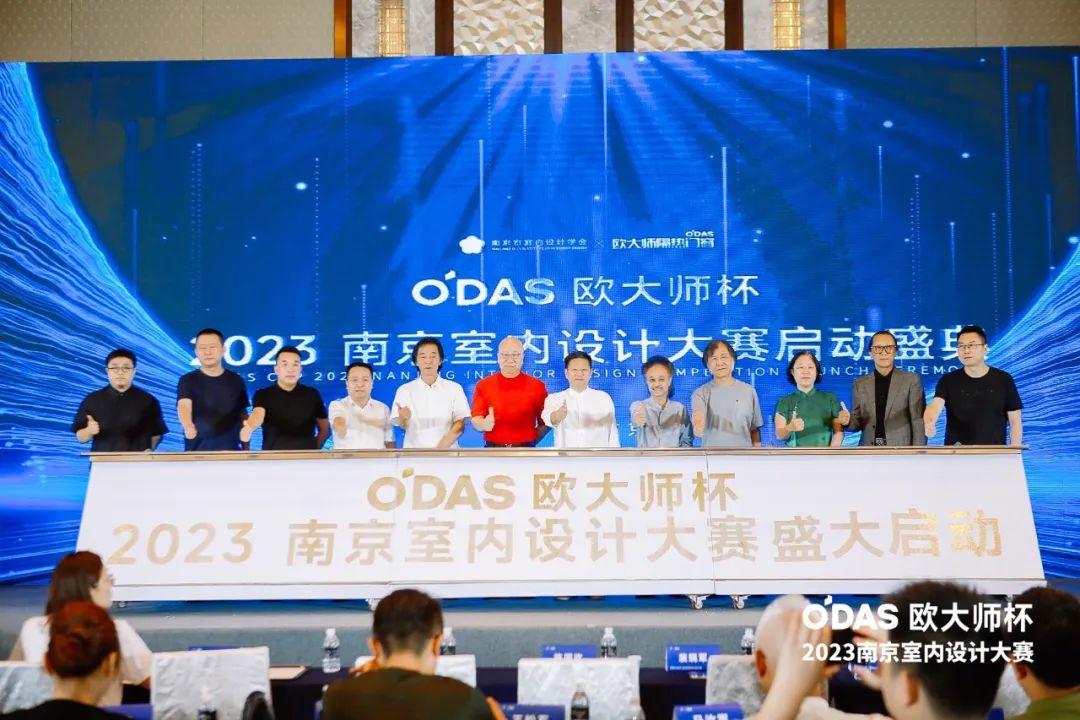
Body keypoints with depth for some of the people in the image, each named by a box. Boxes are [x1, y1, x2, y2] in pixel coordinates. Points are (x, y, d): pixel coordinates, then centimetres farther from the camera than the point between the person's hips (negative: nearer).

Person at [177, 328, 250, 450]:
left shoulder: (236, 381, 7)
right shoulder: (188, 380, -2)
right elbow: (184, 406, -20)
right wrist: (188, 426, -42)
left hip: (230, 452, 2)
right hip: (197, 452, -2)